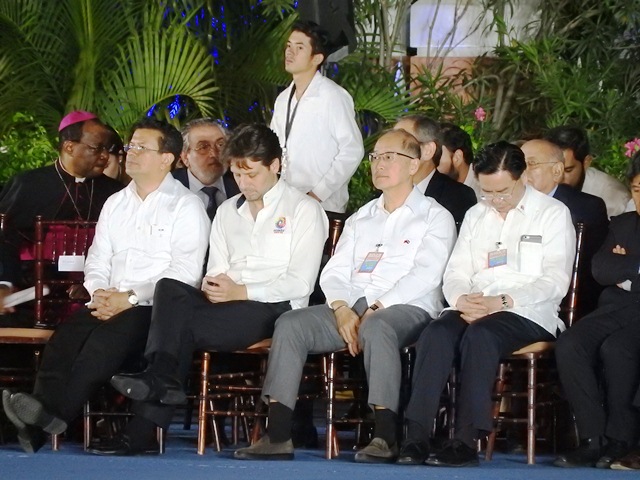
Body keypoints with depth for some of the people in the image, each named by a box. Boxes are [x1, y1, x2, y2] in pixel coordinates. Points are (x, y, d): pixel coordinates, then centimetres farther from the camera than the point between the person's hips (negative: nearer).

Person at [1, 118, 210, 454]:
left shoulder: (185, 206, 2)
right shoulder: (115, 204, 24)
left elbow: (185, 272, -7)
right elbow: (97, 261, 20)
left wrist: (130, 298, -15)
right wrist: (99, 294, -4)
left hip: (154, 309, -5)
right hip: (108, 306, 5)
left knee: (108, 338, -36)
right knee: (66, 336, -26)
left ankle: (55, 411, -47)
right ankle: (36, 425, -40)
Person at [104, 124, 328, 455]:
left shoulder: (304, 210, 7)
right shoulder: (227, 212, 26)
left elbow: (301, 283, -4)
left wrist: (241, 292, -13)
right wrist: (213, 287, -6)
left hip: (274, 307, -5)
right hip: (225, 304, 5)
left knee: (184, 325, -29)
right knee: (169, 288, -28)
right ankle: (163, 378, -41)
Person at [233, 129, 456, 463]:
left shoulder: (434, 217, 10)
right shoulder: (360, 219, 27)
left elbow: (425, 275, -6)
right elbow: (335, 272, 15)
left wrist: (377, 308, -16)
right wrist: (342, 309, -7)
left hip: (406, 308, -5)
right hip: (351, 308, 5)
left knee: (377, 327, -41)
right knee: (290, 324, -20)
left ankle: (385, 437, -41)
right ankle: (277, 436, -29)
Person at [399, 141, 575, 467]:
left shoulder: (553, 214, 6)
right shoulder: (476, 216, 23)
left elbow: (555, 282, -5)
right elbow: (455, 273, 17)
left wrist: (503, 301, -17)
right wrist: (462, 299, -8)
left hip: (527, 313, -4)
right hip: (473, 308, 4)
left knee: (480, 334, -36)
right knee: (436, 333, -29)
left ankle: (467, 441, -38)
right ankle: (417, 437, -37)